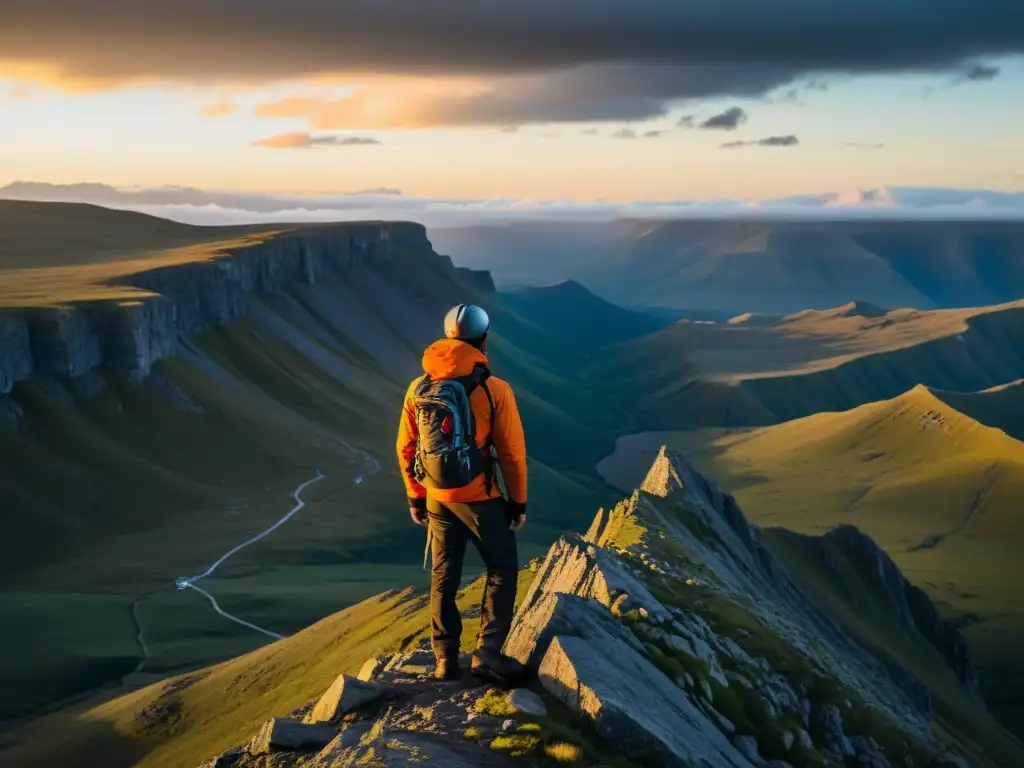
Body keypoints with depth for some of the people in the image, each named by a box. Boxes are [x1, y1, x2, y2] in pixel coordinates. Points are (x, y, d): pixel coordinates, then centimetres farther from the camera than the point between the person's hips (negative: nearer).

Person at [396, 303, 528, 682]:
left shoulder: (418, 388, 0)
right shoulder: (494, 390, -13)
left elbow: (406, 448, 5)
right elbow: (512, 452, -9)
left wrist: (415, 497, 16)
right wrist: (519, 501, 2)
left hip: (438, 499, 4)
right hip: (479, 497, -4)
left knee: (444, 576, 16)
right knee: (503, 570, 12)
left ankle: (445, 661, 20)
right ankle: (487, 653, 5)